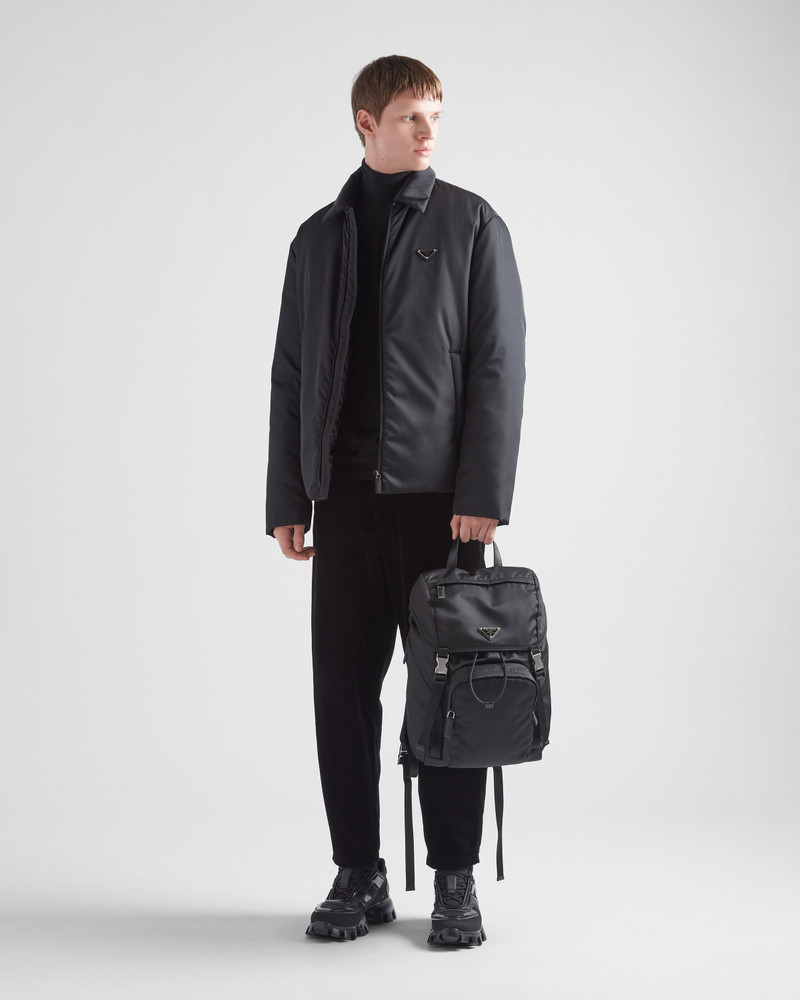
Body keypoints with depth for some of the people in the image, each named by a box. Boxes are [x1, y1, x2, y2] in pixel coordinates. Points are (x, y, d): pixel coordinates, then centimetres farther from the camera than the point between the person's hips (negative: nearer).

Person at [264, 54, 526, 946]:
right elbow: (291, 375, 13)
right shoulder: (319, 237, 14)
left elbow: (499, 365, -3)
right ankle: (358, 876, 16)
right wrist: (287, 500, 7)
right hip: (346, 496, 3)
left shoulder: (472, 224, 4)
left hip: (440, 496, -3)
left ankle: (455, 881, 13)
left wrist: (482, 496, -11)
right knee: (343, 688, 4)